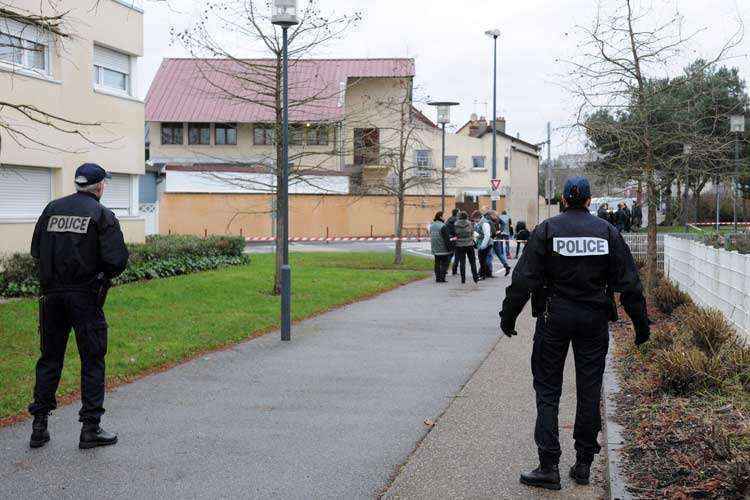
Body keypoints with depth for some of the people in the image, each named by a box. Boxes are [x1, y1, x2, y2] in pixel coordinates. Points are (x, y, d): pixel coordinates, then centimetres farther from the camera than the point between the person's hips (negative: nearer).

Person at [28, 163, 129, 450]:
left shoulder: (52, 209, 7)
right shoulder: (102, 215, -6)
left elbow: (35, 251, 8)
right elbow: (117, 259, -13)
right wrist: (104, 275, 7)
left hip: (51, 294, 5)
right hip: (85, 296, -4)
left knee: (50, 358, 14)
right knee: (92, 361, 5)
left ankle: (39, 426, 17)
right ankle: (90, 428, 7)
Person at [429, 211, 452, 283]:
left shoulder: (432, 225, 9)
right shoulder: (442, 226, -17)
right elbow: (446, 238, -17)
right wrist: (449, 248, -12)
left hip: (435, 248, 7)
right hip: (443, 248, -7)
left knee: (437, 263, 12)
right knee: (445, 263, 0)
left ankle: (438, 277, 12)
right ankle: (442, 277, -6)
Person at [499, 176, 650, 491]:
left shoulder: (546, 230, -5)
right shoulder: (607, 231, 0)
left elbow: (523, 279, -9)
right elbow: (629, 283, 0)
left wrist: (508, 316, 0)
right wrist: (640, 323, 8)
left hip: (554, 319, -2)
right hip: (594, 320, 2)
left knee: (547, 391, 5)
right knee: (589, 391, 11)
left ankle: (549, 467, 0)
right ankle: (583, 465, 17)